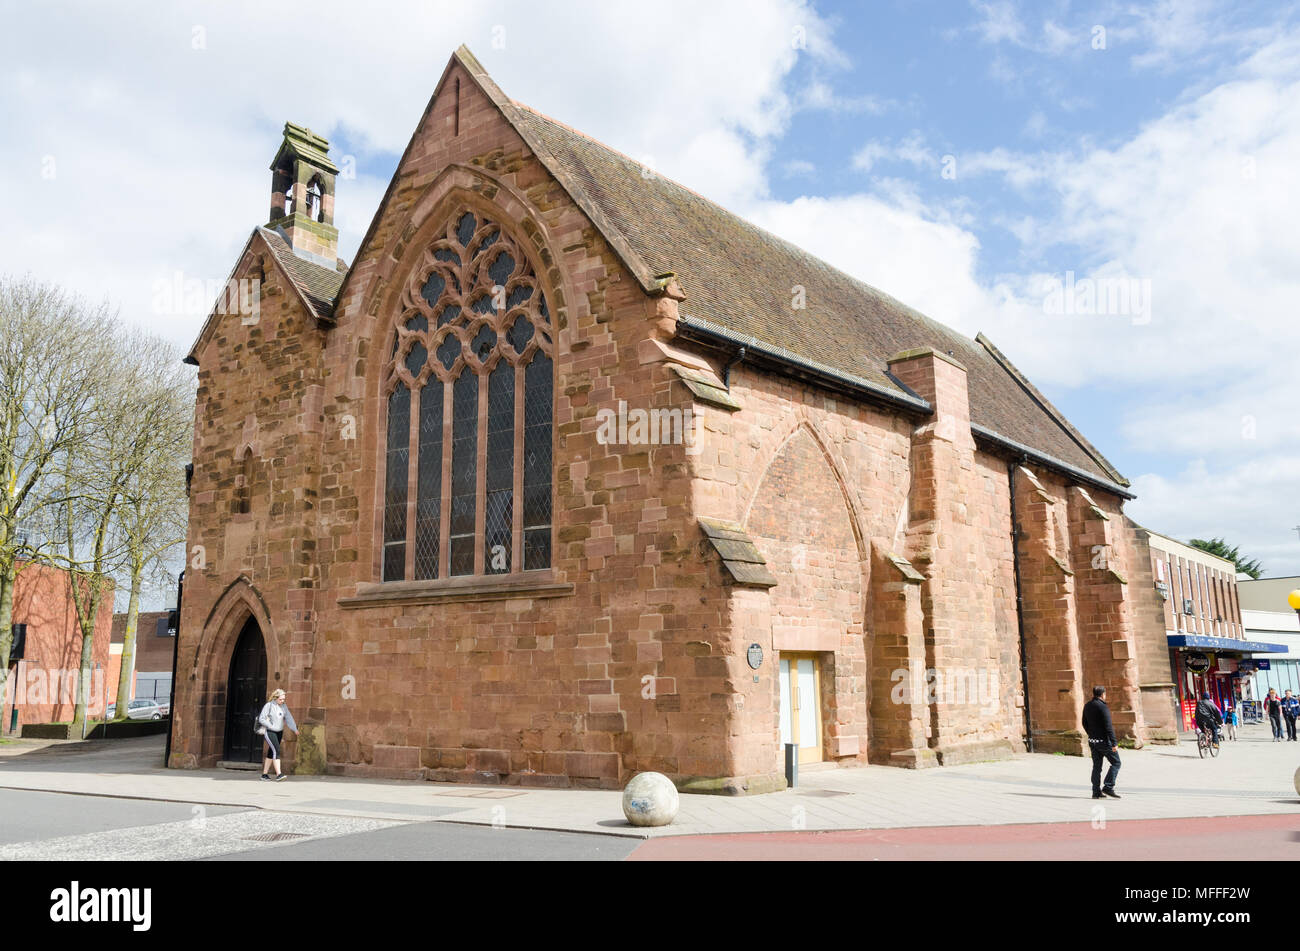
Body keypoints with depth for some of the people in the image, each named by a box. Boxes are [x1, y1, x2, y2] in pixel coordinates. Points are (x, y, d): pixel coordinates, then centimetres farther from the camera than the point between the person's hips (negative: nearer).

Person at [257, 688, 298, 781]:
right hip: (270, 732, -7)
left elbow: (288, 718, 7)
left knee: (271, 752, 10)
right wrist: (271, 726, -14)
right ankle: (278, 774, -23)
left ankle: (265, 774, 19)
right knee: (276, 750, -18)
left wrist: (295, 729, -1)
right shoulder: (269, 705, -11)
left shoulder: (283, 706, 8)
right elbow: (261, 719, -13)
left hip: (279, 732, 7)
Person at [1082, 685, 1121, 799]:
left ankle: (1096, 791, 11)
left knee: (1096, 766, 12)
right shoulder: (1103, 707, -17)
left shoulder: (1087, 706, 8)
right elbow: (1108, 727, -20)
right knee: (1116, 763, 5)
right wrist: (1114, 743, -18)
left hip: (1092, 741, 7)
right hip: (1104, 741, -7)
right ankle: (1108, 787, -4)